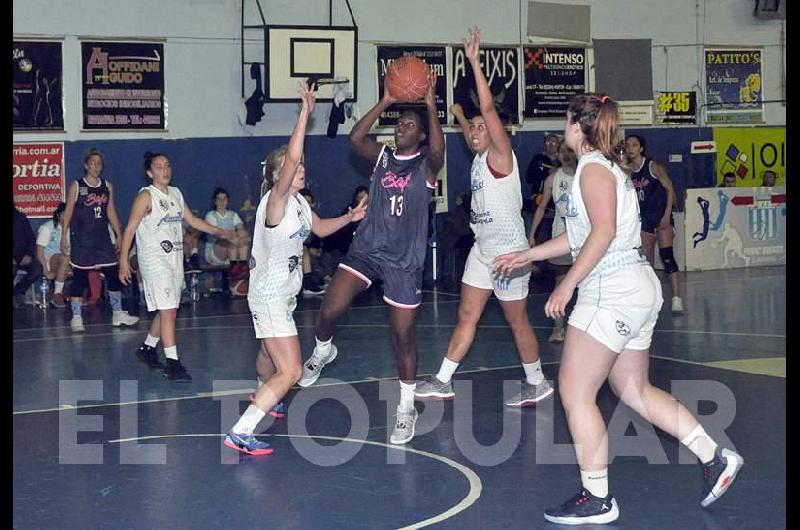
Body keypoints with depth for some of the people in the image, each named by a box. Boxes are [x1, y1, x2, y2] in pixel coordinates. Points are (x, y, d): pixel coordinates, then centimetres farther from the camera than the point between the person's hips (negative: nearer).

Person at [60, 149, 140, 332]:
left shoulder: (107, 187, 9)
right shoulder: (76, 187, -3)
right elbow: (68, 212, -2)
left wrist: (118, 235, 11)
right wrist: (64, 237, -7)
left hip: (103, 238, 4)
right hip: (81, 239, -4)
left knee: (114, 274, 4)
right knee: (79, 277, -1)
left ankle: (118, 314, 15)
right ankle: (76, 318, 5)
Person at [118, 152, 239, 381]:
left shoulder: (176, 194, 13)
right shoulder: (146, 196, -8)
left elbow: (193, 220, 22)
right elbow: (130, 228, -10)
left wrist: (221, 232, 16)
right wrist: (124, 260, -17)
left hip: (175, 258, 8)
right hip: (154, 259, -8)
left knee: (168, 310, 13)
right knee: (168, 310, -13)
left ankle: (147, 348, 32)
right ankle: (172, 364, -13)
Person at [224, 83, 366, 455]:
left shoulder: (299, 202, 5)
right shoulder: (275, 200, -21)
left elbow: (319, 228, 24)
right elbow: (292, 157, -37)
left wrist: (349, 218, 8)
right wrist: (305, 112, -36)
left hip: (283, 295, 9)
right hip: (269, 296, -9)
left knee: (271, 354, 32)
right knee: (290, 372, -17)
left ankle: (262, 397, 58)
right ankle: (240, 432, -18)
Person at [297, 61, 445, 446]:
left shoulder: (426, 165, -4)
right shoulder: (382, 156, 5)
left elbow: (438, 149, -28)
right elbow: (355, 138, -14)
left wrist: (431, 105, -31)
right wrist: (385, 102, -18)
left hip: (405, 259, -3)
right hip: (367, 246, 3)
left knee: (403, 334, 2)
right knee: (329, 309, -11)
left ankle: (406, 409, 16)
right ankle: (322, 352, 24)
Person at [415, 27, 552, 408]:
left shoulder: (500, 156, -14)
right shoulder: (479, 159, 7)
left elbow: (488, 109, -25)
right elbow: (471, 136, 32)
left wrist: (474, 62, -26)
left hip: (508, 252, -9)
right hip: (482, 249, 9)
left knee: (517, 321, 1)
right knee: (467, 316, 9)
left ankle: (537, 383, 15)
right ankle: (443, 382, 11)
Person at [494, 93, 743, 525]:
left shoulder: (593, 168, -10)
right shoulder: (608, 166, 20)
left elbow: (603, 231, -23)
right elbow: (581, 235, 26)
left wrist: (567, 284, -22)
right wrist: (527, 256, 29)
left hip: (612, 292, -10)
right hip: (637, 290, 10)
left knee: (575, 391, -5)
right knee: (633, 390, 16)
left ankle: (596, 500, -2)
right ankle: (715, 458, 14)